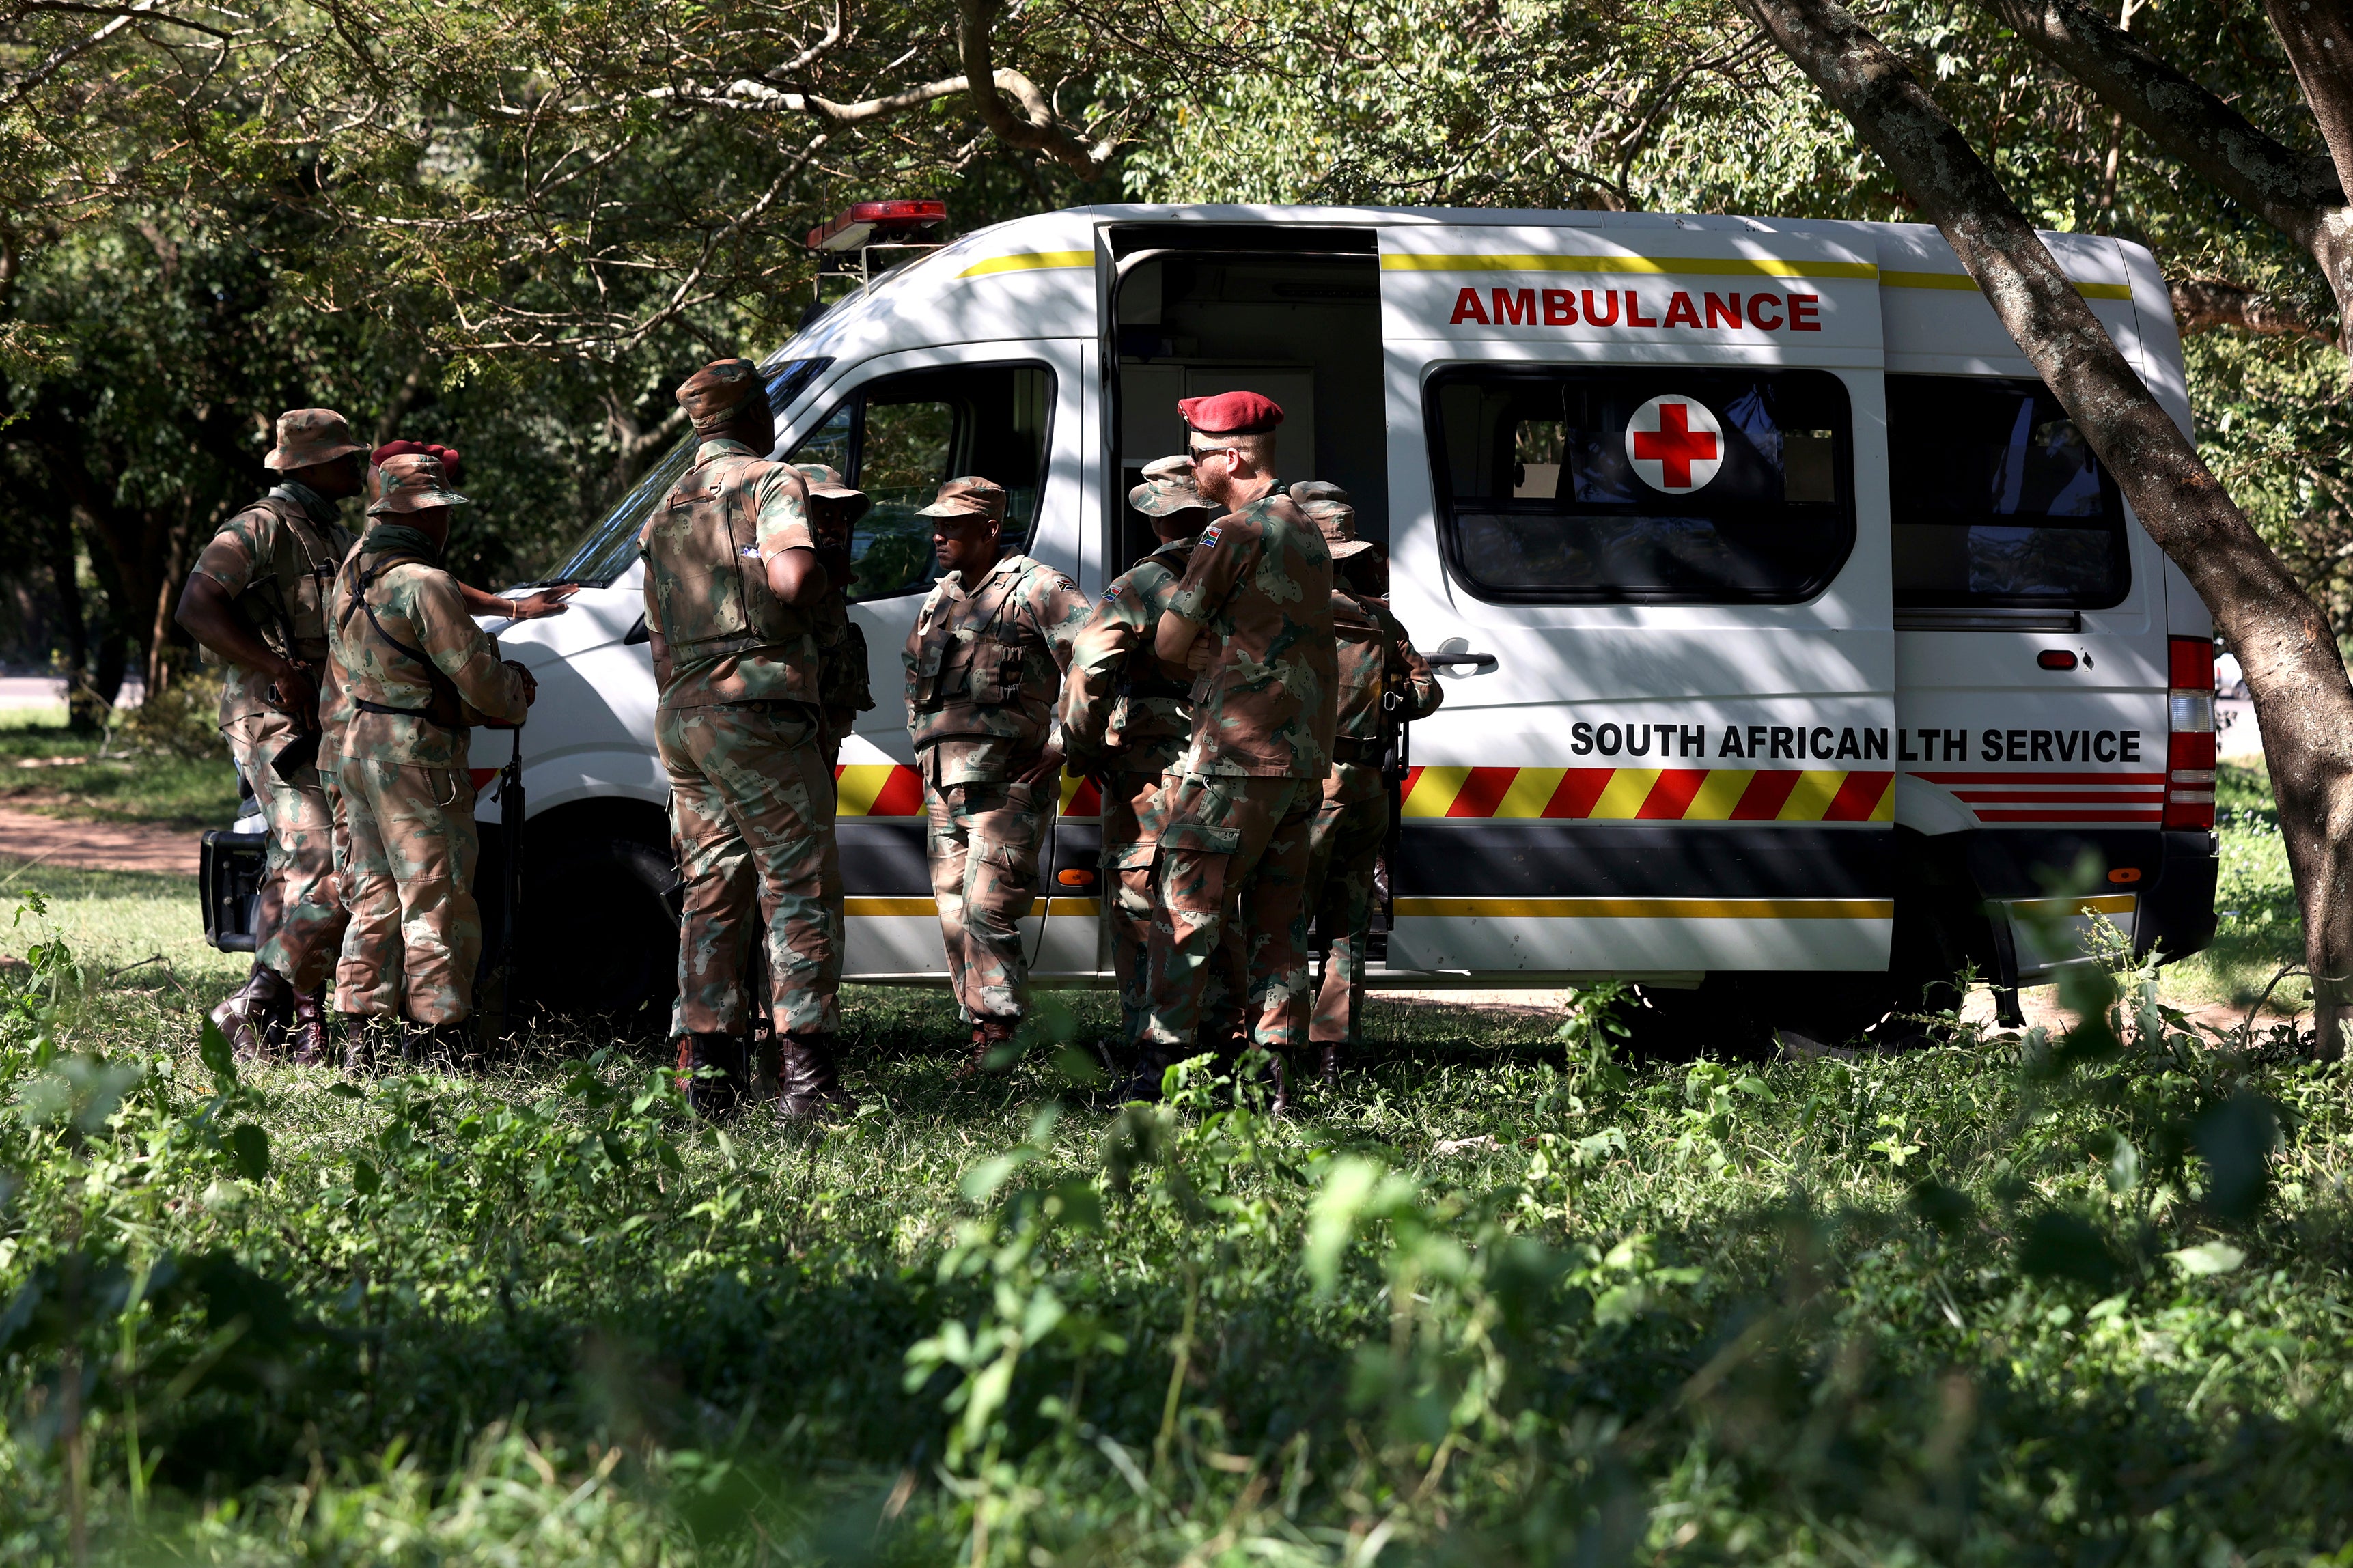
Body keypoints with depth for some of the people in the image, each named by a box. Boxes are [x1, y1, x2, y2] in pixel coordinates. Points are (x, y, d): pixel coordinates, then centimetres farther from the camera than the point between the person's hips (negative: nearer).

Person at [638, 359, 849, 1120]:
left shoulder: (664, 513, 21)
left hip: (681, 716, 8)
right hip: (758, 708, -8)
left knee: (711, 894, 10)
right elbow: (793, 579, -21)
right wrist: (821, 585, -1)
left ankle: (709, 1072, 7)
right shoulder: (770, 484, -3)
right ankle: (804, 1076, -13)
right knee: (801, 891, -6)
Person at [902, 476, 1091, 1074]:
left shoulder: (1035, 590, -7)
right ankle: (984, 1040, 12)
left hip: (1010, 783, -8)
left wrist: (1063, 744, -14)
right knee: (956, 919, 6)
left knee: (987, 913, -15)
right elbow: (916, 681, 33)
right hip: (945, 788, 8)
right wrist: (923, 748, 20)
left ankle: (999, 1038, -14)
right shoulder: (941, 599, 17)